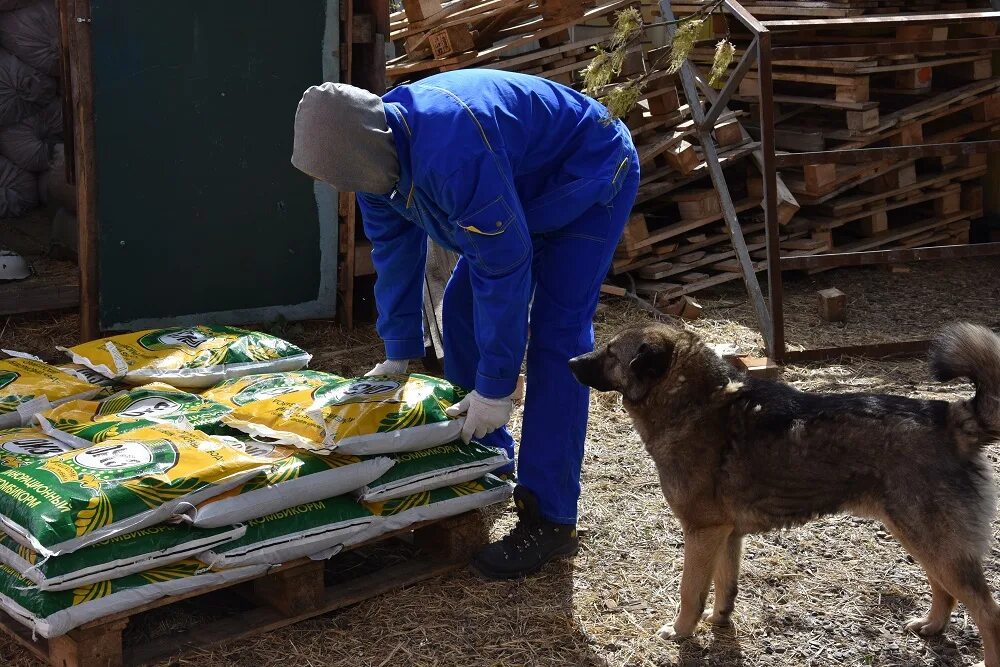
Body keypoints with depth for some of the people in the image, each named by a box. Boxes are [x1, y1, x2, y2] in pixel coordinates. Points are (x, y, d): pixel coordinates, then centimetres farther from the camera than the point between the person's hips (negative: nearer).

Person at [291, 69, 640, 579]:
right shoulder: (378, 147, -11)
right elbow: (394, 251, 1)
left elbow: (504, 265, -36)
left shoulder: (453, 152, -40)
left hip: (591, 178, -9)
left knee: (556, 337, -17)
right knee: (463, 309, 6)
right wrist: (398, 355, 4)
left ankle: (549, 520, -14)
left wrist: (495, 387, -28)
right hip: (524, 193, 9)